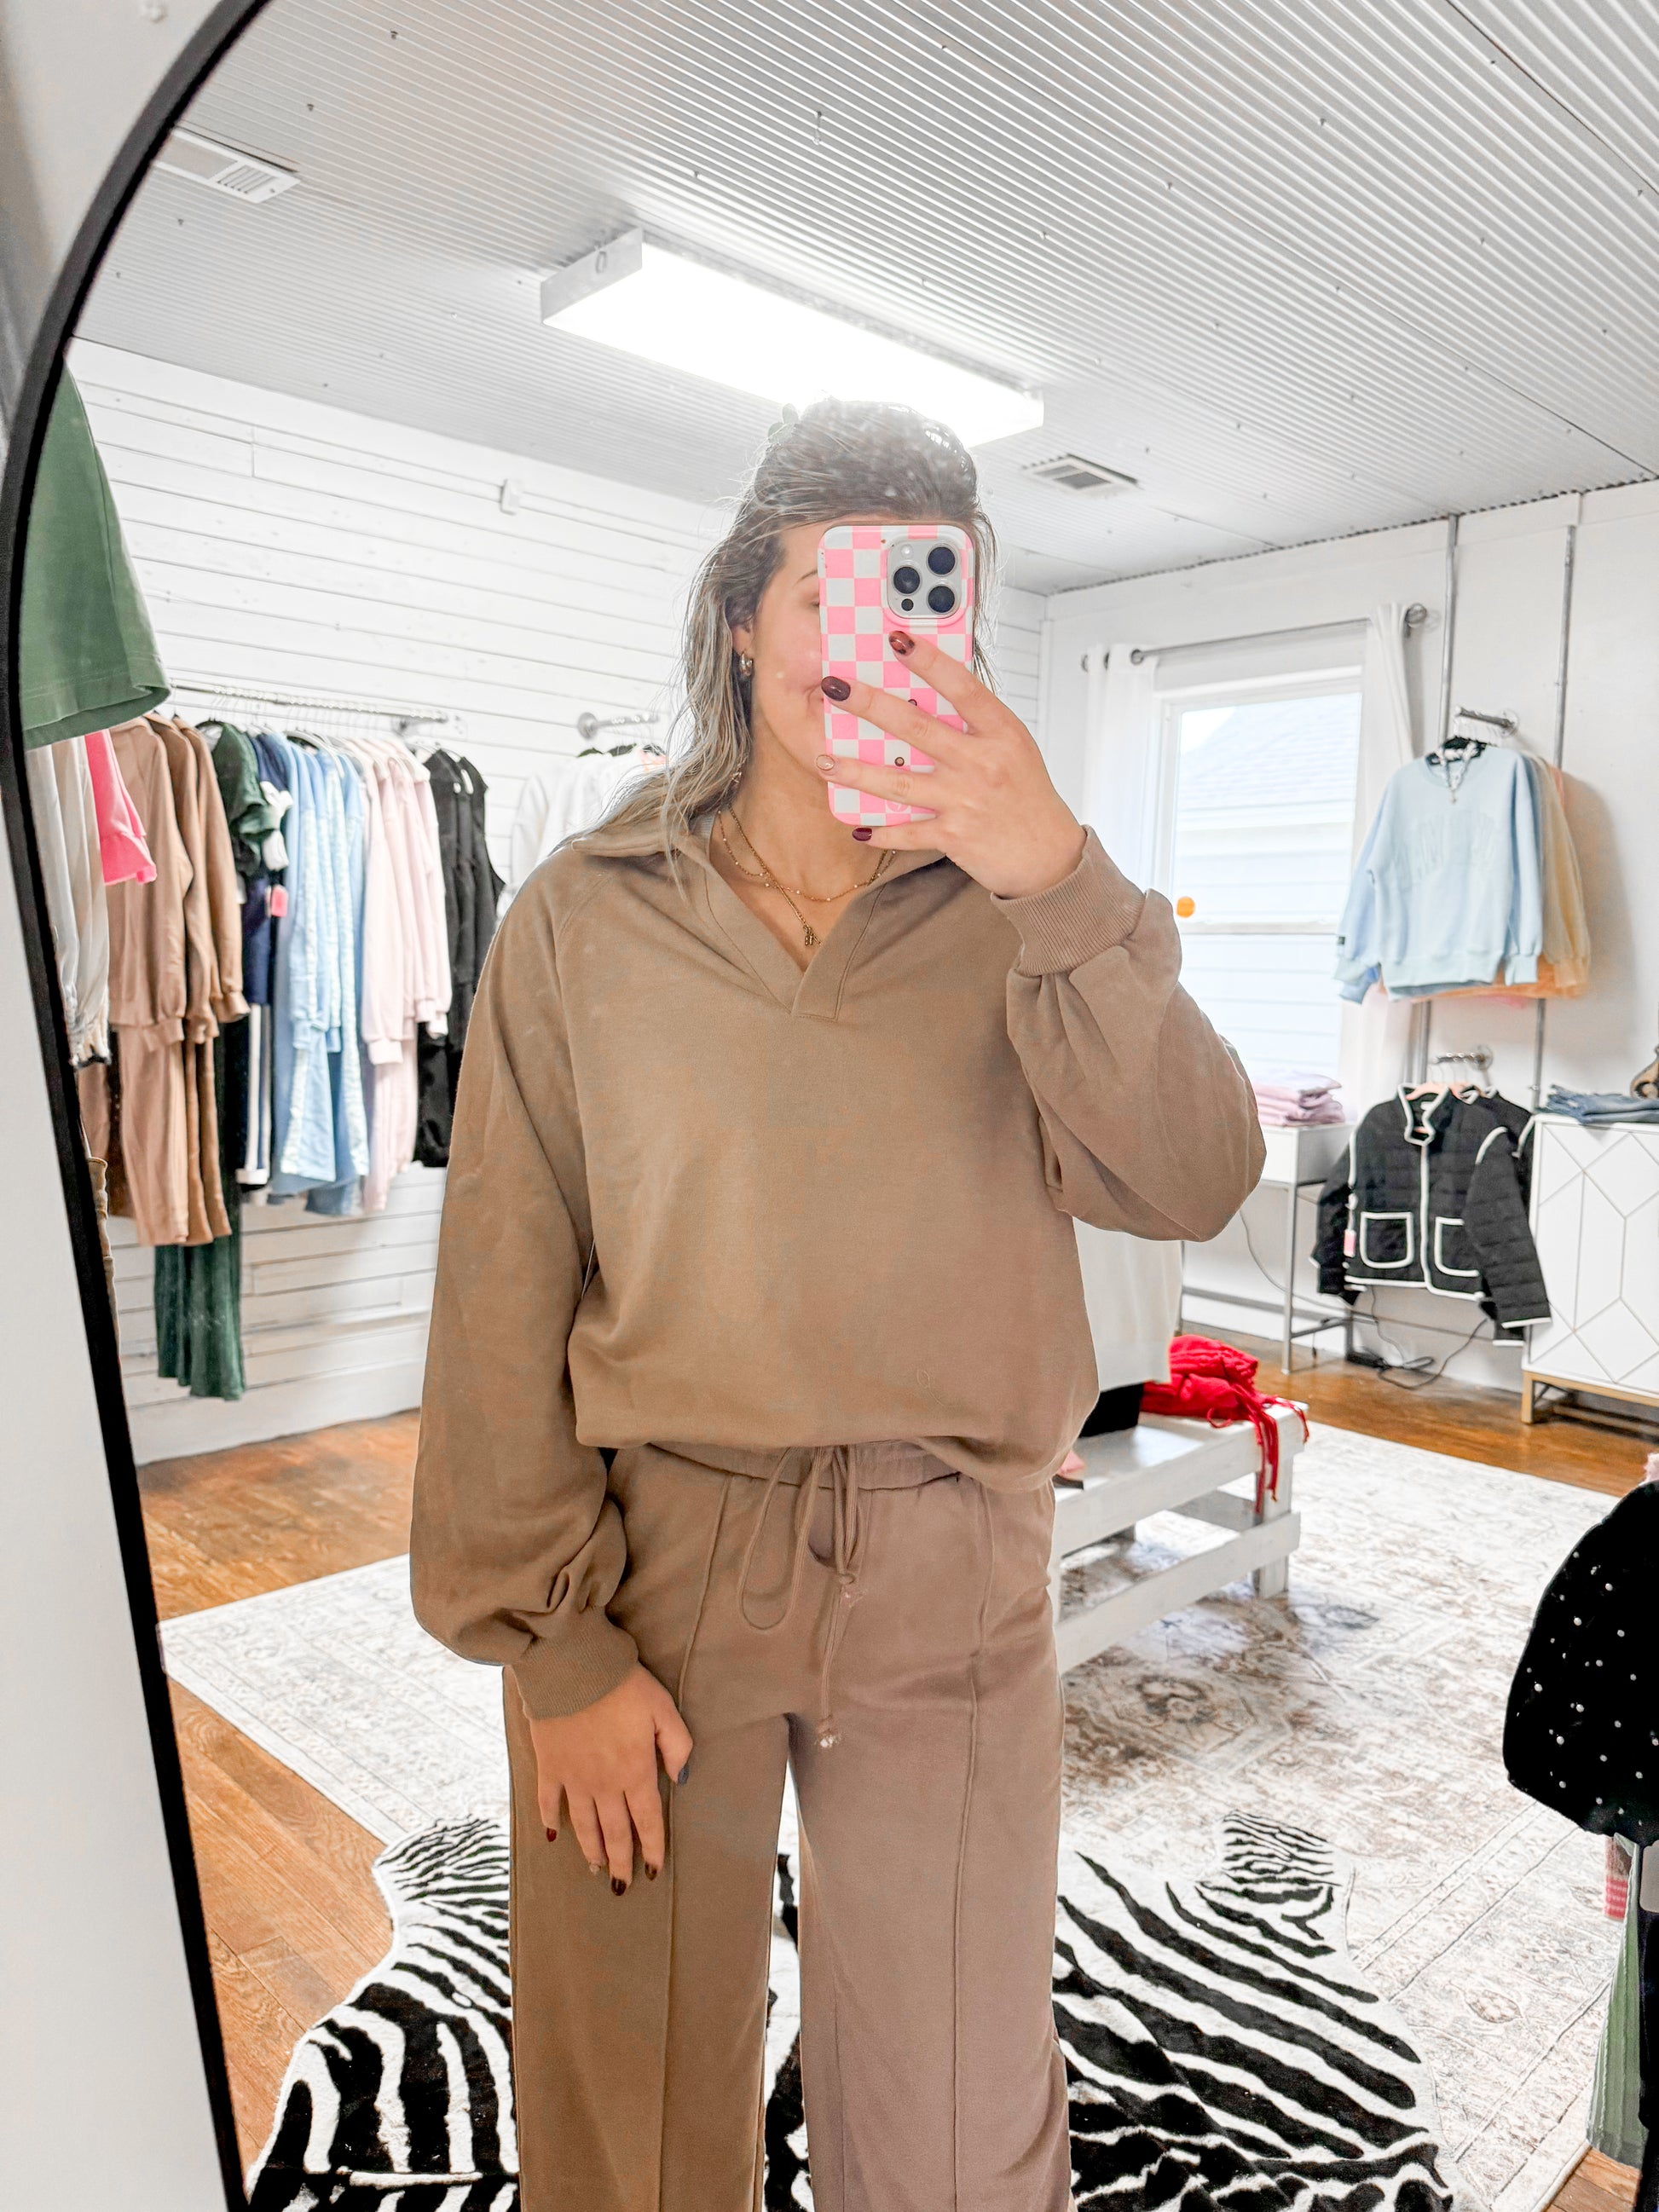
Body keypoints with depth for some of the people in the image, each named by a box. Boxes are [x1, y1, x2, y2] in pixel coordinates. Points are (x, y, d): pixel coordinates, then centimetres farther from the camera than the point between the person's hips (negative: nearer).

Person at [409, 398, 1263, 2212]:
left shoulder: (1016, 909, -2)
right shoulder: (586, 920, -5)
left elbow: (1188, 1185, -15)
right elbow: (503, 1306, -4)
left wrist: (1063, 882, -28)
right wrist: (553, 1639, -6)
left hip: (953, 1580, 1)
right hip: (653, 1553, 0)